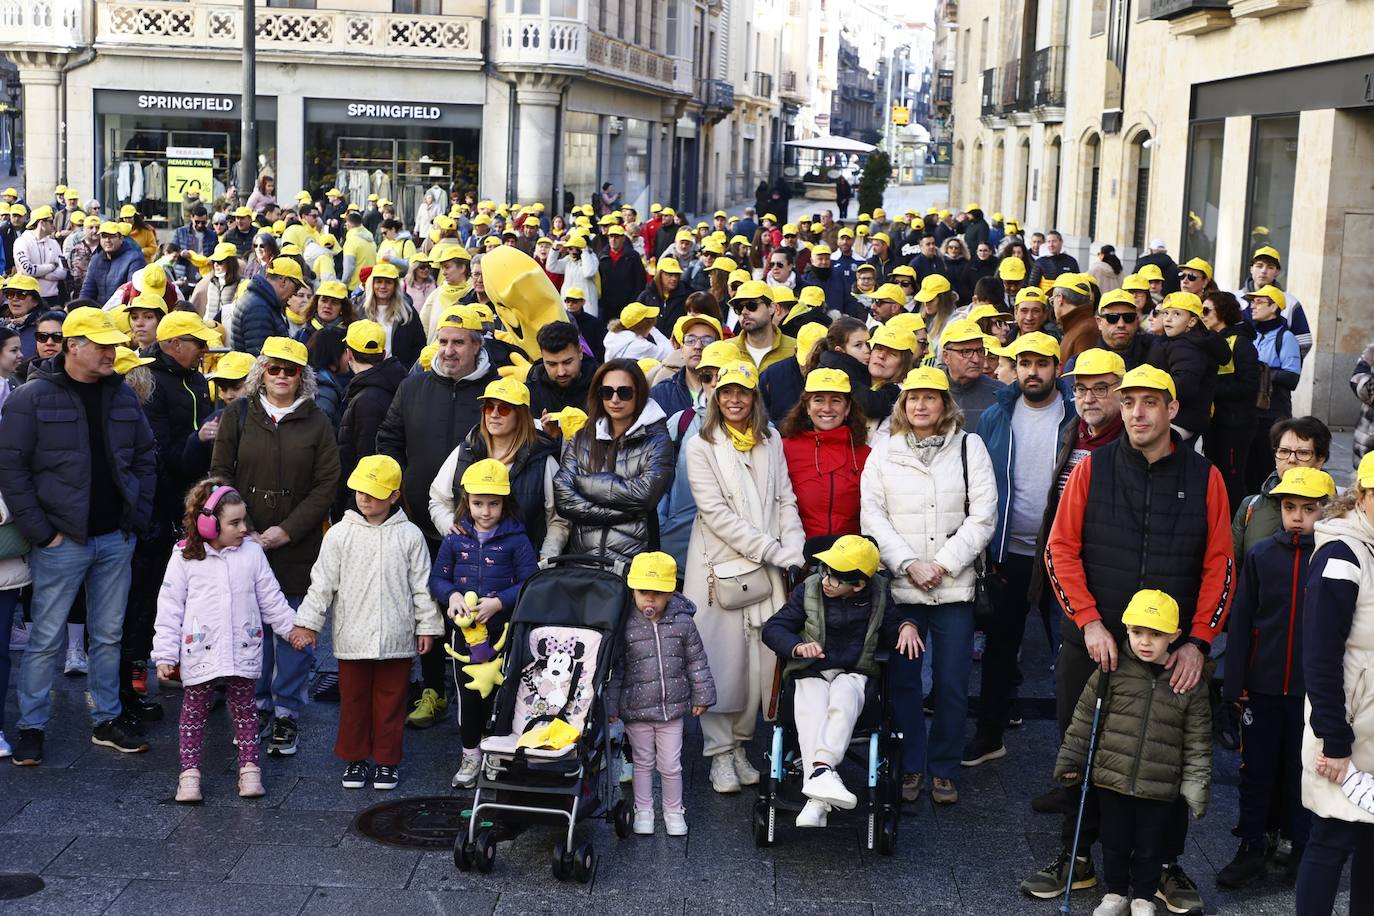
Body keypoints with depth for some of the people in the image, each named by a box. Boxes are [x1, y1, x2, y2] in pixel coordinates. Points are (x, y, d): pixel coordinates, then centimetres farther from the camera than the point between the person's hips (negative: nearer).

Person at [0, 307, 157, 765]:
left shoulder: (122, 394, 7)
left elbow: (146, 456, 15)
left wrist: (139, 516, 6)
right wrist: (39, 530, -12)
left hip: (116, 539, 5)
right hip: (62, 540, -5)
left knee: (108, 636, 12)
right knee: (46, 639, 2)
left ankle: (107, 721, 24)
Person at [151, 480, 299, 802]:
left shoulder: (252, 552, 1)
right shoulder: (184, 558, -6)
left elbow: (271, 598, 11)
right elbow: (169, 608, -4)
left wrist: (292, 629, 12)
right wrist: (165, 655, -6)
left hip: (244, 651, 2)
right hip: (200, 652, -2)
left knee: (244, 709, 11)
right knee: (194, 711, 7)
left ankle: (249, 768, 22)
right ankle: (189, 772, 16)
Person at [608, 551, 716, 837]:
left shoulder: (682, 622, -5)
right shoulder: (627, 626, -11)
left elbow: (696, 660, 4)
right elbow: (615, 669, -6)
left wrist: (701, 695, 4)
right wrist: (611, 705, -7)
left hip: (672, 708, 1)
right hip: (636, 709, -1)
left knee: (670, 764, 10)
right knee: (643, 762, 14)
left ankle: (673, 810, 29)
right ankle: (643, 810, 29)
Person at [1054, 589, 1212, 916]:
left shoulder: (1189, 682, -6)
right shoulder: (1112, 670, -7)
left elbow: (1198, 741, -1)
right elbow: (1084, 718, 1)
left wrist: (1198, 785, -3)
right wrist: (1070, 761, 3)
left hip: (1160, 788, 0)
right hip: (1112, 779, 0)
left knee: (1150, 847, 12)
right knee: (1115, 842, 14)